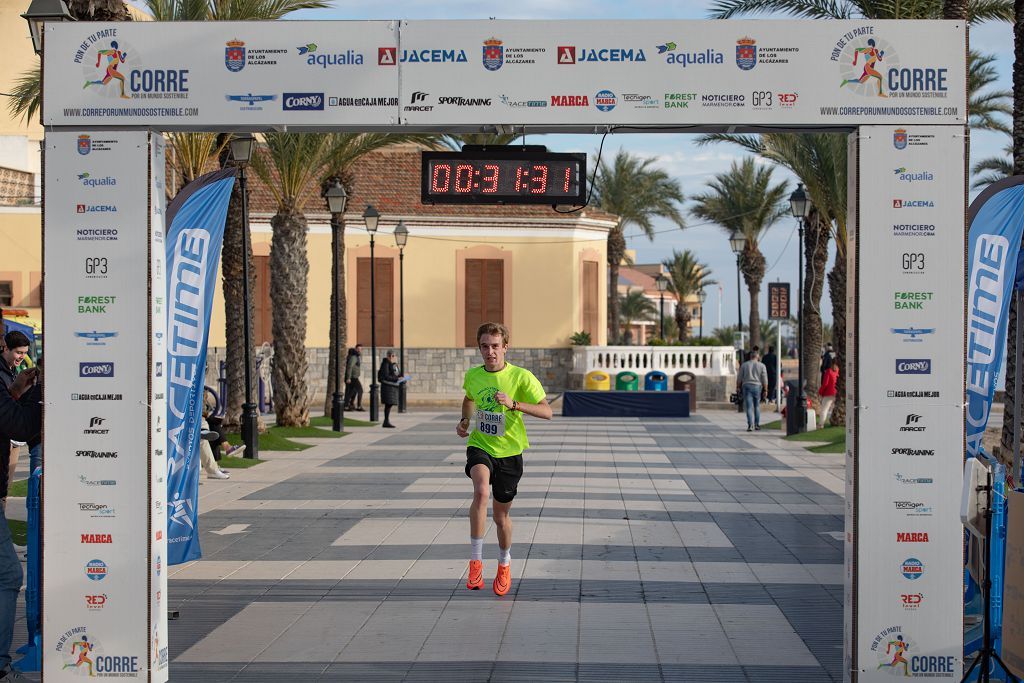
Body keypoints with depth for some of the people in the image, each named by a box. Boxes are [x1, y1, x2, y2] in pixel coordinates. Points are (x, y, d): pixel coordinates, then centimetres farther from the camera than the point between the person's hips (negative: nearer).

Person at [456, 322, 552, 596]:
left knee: (501, 515, 10)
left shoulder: (521, 377, -10)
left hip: (509, 452, -1)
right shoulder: (472, 376, 1)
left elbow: (546, 412, -16)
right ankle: (475, 561, -26)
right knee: (481, 491, -31)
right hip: (480, 447, 1)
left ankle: (504, 564, 39)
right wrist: (464, 420, 9)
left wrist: (513, 404, -28)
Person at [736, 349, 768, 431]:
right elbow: (764, 379, -2)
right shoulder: (761, 365, 2)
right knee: (757, 406, 15)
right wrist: (765, 390, 1)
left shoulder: (744, 365, 4)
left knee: (749, 407, -3)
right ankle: (757, 424, 16)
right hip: (757, 387, 1)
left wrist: (738, 388, 12)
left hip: (747, 386, -1)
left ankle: (750, 425, -12)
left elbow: (739, 378, 4)